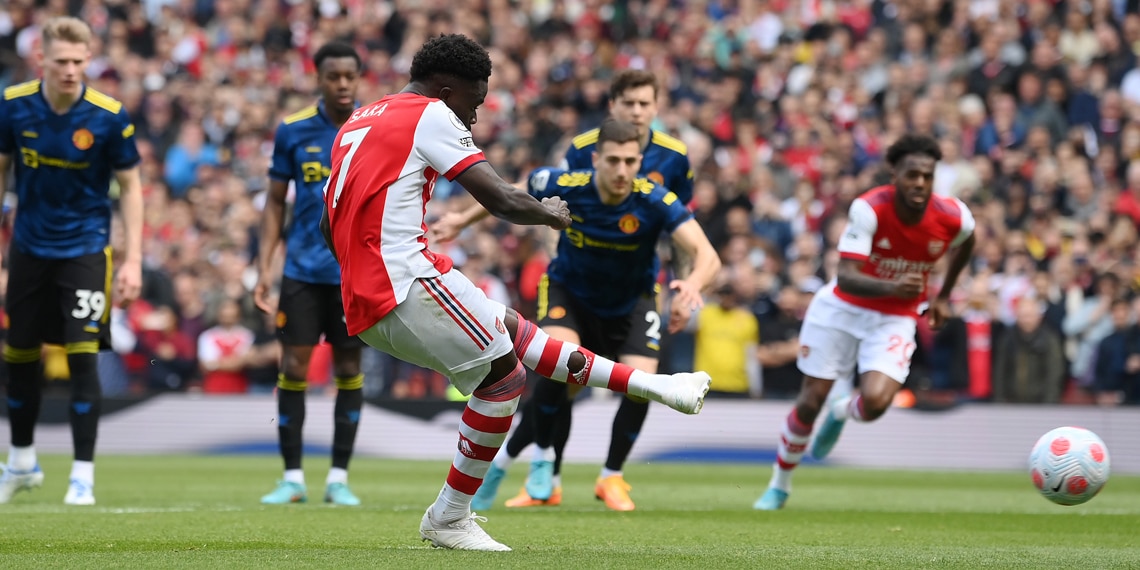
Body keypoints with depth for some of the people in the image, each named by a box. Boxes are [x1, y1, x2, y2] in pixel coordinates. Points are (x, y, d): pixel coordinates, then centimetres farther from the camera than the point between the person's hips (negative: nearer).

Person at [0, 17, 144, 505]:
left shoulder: (109, 117, -14)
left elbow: (130, 187, -5)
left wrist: (133, 260, -10)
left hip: (84, 248, -3)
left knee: (83, 355, -12)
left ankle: (83, 476, -4)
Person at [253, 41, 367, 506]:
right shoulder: (293, 131, 1)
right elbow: (276, 202, 7)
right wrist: (264, 267, 0)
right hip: (303, 270, 0)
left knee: (348, 370, 4)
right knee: (293, 367, -3)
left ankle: (339, 479, 12)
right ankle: (292, 478, 6)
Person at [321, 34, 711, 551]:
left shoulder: (358, 121, 22)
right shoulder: (430, 116, -5)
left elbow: (328, 228, 28)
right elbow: (502, 202, -10)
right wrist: (549, 213, 9)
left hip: (364, 304, 10)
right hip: (407, 281, -10)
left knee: (513, 332, 17)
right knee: (502, 371, -2)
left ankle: (651, 386, 22)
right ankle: (449, 519, 0)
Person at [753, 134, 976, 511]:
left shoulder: (954, 218, -17)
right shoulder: (868, 209, -26)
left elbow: (965, 242, 11)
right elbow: (846, 278, -35)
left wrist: (943, 296, 16)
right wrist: (892, 287, -52)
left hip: (895, 320, 1)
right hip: (842, 308, -1)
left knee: (875, 401, -23)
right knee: (810, 402, 2)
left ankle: (841, 410, 17)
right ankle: (779, 485, 28)